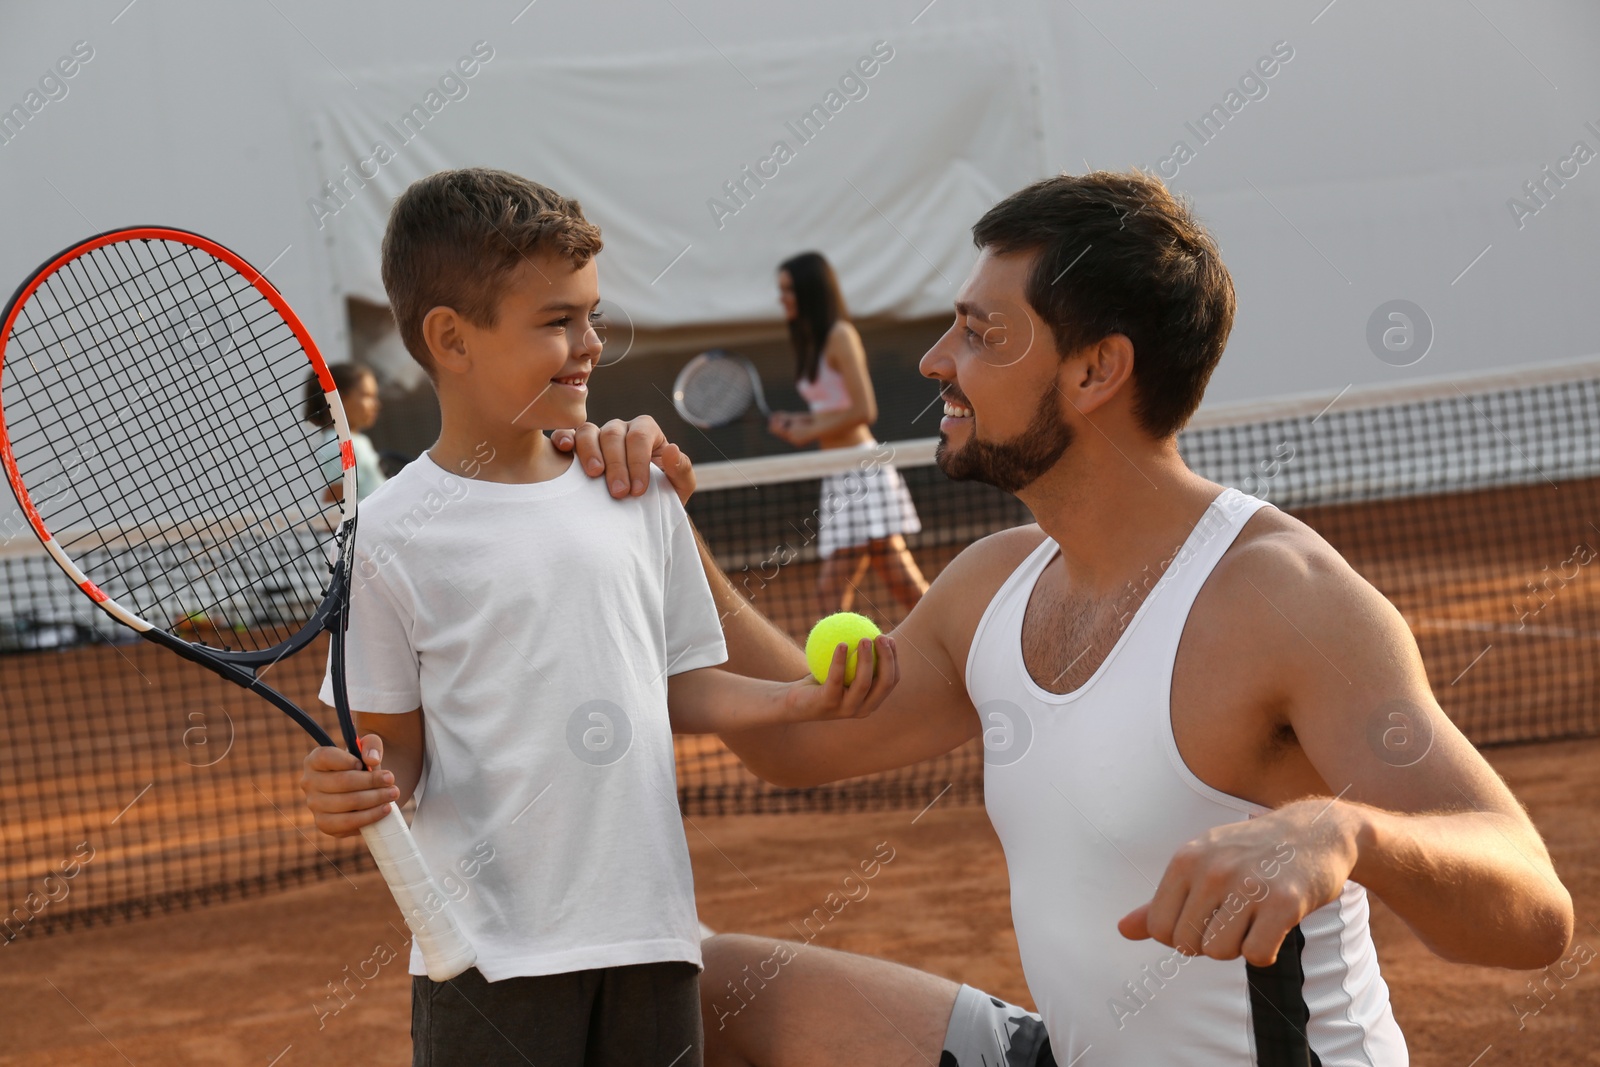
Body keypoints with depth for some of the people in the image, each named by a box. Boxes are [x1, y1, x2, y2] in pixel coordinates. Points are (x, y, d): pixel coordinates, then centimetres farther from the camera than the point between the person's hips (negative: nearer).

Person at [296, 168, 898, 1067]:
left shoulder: (640, 496, 7)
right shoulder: (392, 535, -5)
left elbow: (684, 689, 12)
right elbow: (397, 745, 0)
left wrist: (804, 698, -3)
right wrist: (356, 789, -21)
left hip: (649, 930, 4)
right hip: (490, 951, -4)